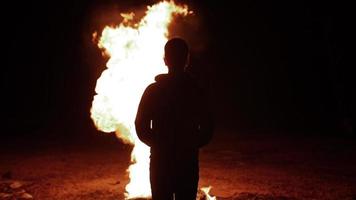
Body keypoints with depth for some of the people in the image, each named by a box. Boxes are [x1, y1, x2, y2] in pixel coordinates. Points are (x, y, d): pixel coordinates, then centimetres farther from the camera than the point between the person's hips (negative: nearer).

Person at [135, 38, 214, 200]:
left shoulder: (153, 90, -7)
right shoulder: (196, 92, -5)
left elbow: (141, 128, -5)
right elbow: (207, 130, -3)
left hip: (160, 162, 0)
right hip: (188, 163, 1)